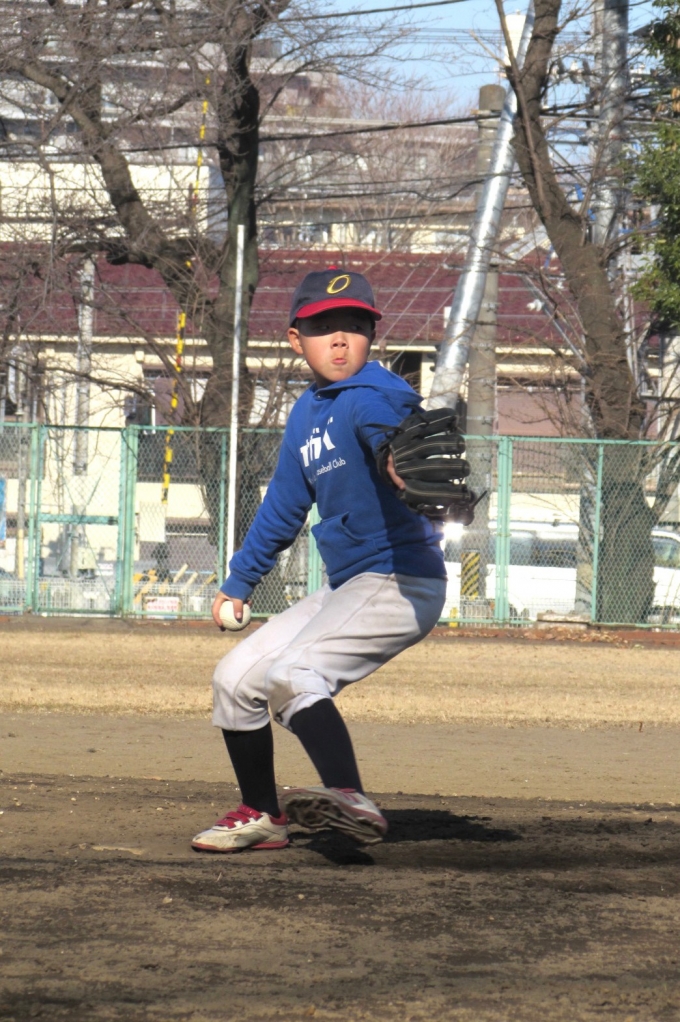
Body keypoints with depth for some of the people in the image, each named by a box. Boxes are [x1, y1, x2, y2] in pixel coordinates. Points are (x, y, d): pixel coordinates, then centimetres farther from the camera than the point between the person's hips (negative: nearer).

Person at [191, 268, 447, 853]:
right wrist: (241, 580, 35)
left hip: (401, 581, -9)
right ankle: (261, 816, 27)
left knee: (290, 671, -29)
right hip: (346, 588, 9)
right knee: (236, 677, 13)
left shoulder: (371, 394, -13)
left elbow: (387, 426, -39)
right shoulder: (306, 416, 14)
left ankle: (351, 800, -48)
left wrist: (401, 462, -62)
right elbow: (283, 508, 28)